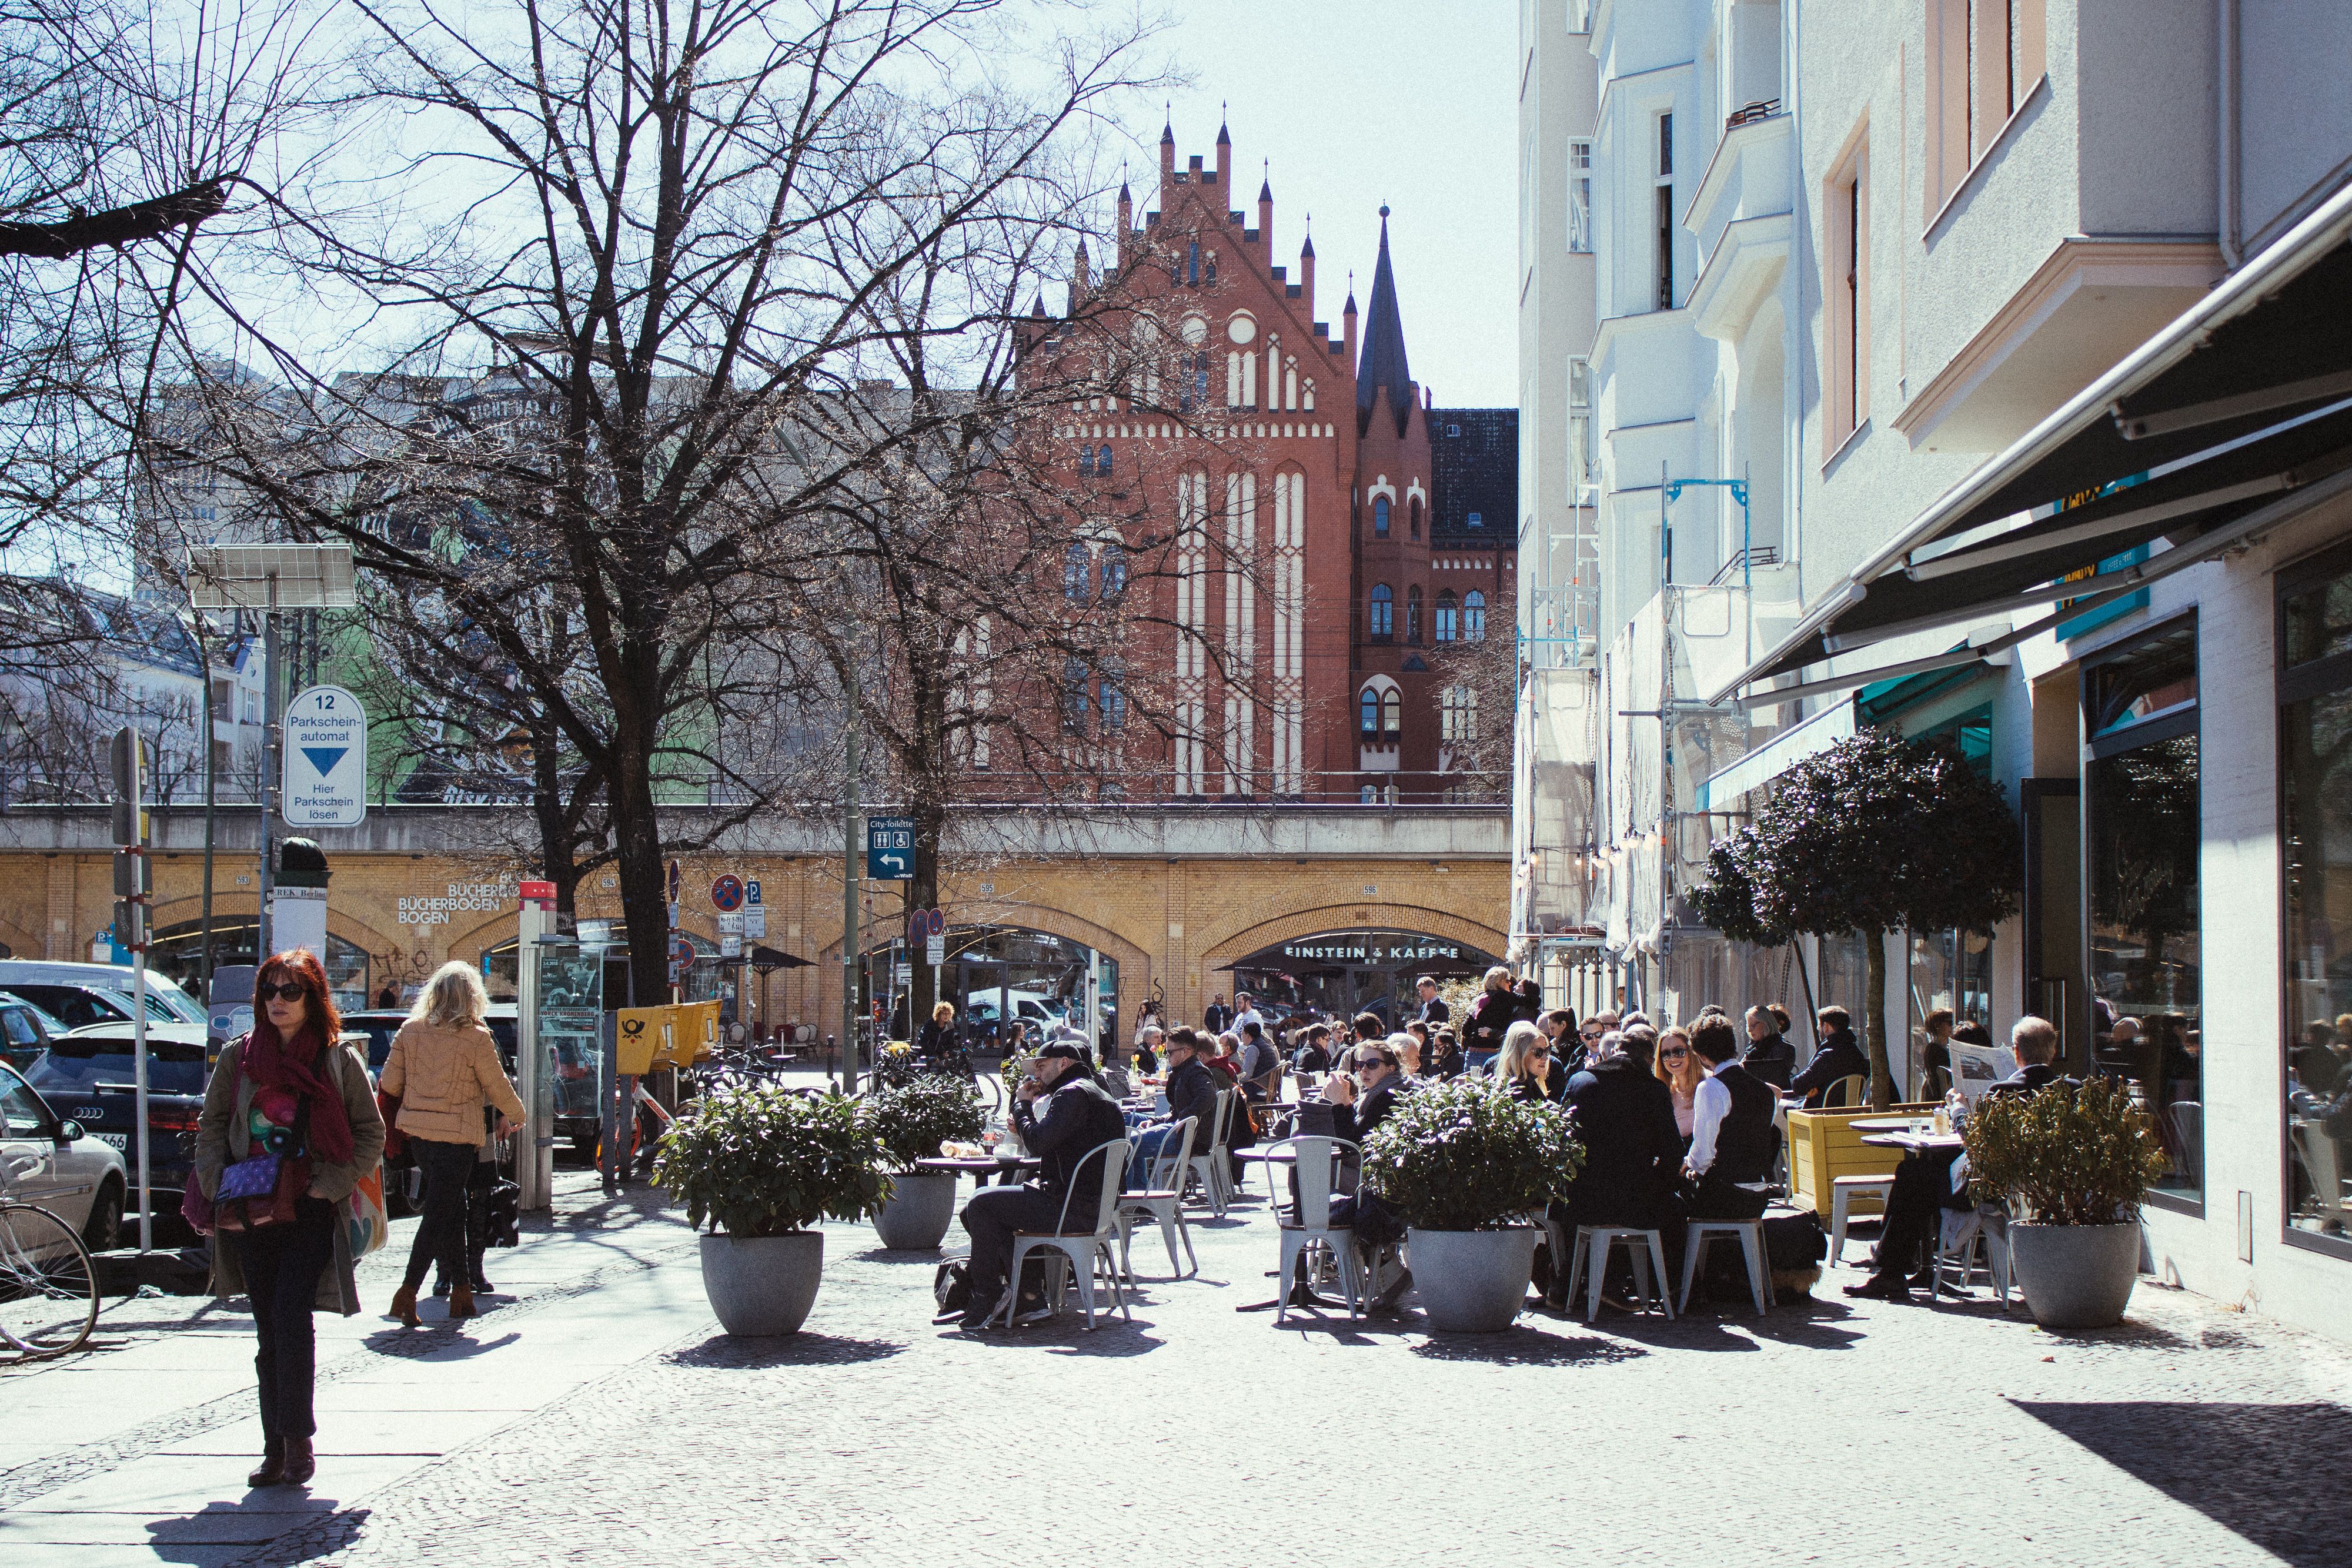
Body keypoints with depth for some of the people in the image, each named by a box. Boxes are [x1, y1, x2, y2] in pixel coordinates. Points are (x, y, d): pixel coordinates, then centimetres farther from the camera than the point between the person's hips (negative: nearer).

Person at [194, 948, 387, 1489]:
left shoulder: (339, 1059, 0)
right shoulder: (239, 1057, 7)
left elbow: (371, 1133, 4)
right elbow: (211, 1125, 13)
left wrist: (331, 1185, -6)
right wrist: (219, 1183, -1)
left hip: (310, 1211, -3)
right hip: (251, 1214, 3)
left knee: (291, 1318, -15)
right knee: (269, 1332, 7)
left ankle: (298, 1441, -6)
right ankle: (276, 1448, 14)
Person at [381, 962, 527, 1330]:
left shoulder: (410, 1030, 2)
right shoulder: (476, 1038, -10)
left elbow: (389, 1084, 6)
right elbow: (498, 1088, -1)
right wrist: (515, 1115, 19)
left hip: (416, 1132, 5)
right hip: (456, 1135, -5)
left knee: (451, 1209, 17)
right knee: (439, 1214, -2)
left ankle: (461, 1289, 20)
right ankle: (408, 1292, -10)